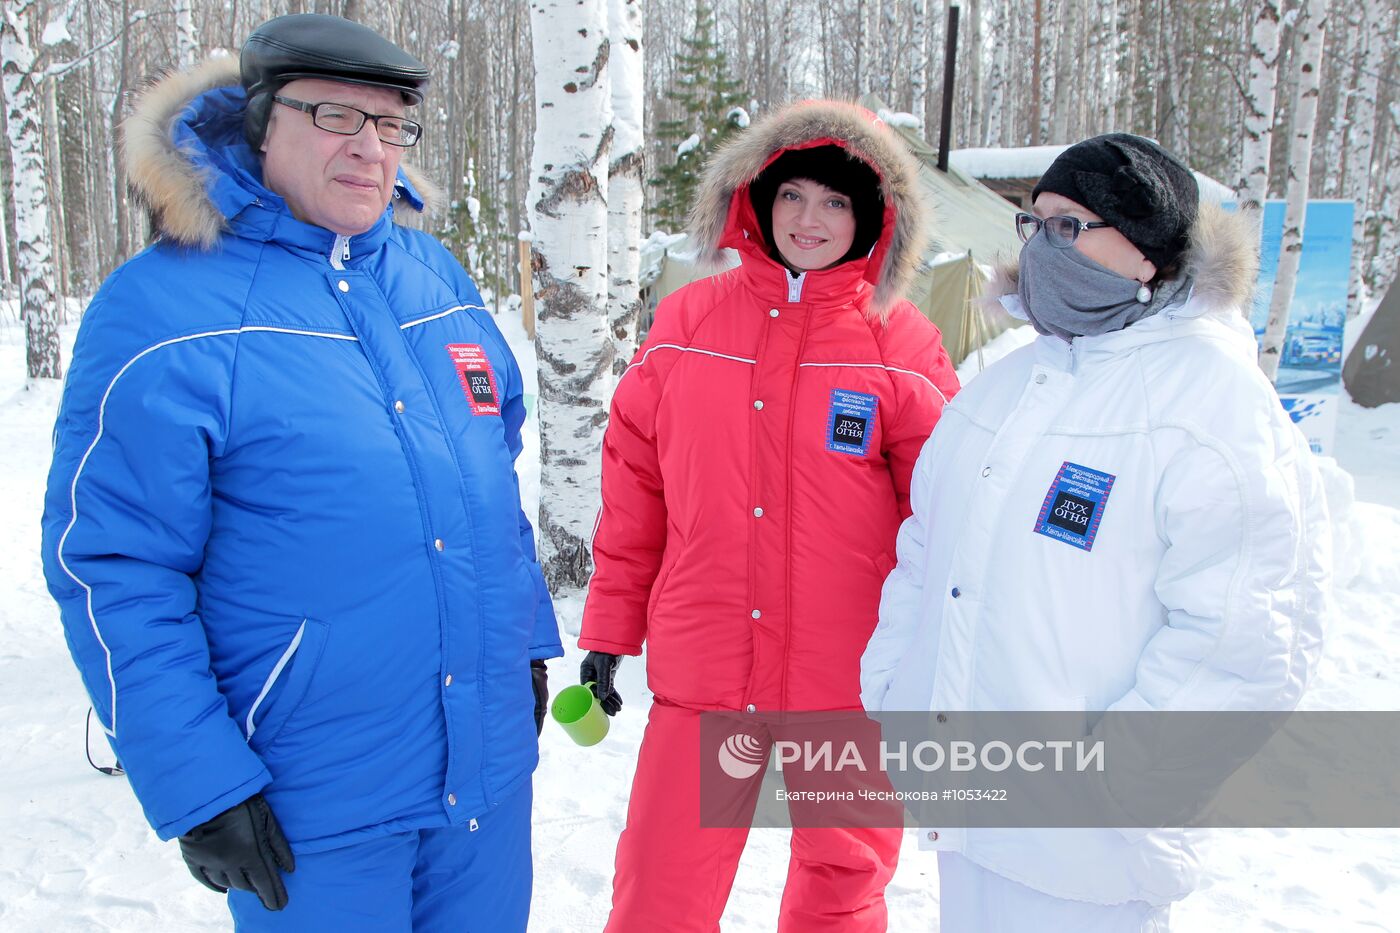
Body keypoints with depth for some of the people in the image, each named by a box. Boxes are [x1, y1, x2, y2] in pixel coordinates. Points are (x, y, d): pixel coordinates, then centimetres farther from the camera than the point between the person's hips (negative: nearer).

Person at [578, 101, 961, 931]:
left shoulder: (902, 343, -3)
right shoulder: (687, 322, 3)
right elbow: (634, 482, 7)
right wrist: (610, 623, 8)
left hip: (851, 679, -1)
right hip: (700, 674, 1)